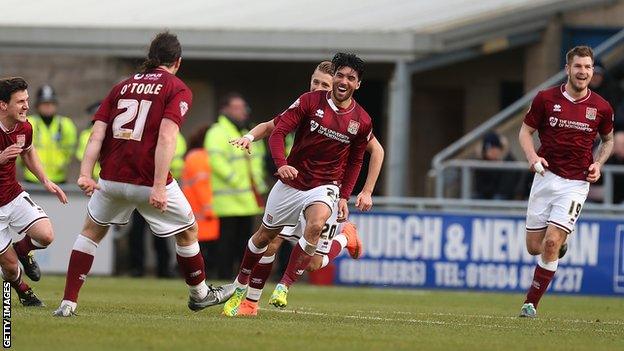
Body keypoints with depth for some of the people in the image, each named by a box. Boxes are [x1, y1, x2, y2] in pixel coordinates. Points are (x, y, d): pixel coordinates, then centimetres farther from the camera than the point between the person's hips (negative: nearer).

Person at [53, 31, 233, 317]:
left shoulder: (121, 87, 15)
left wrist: (85, 174, -5)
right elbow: (166, 138, -15)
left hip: (111, 180, 4)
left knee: (91, 231, 23)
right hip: (149, 181, -4)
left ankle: (68, 302, 14)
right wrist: (159, 187, -20)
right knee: (188, 230, 19)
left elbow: (97, 134, 3)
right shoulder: (178, 90, 0)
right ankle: (199, 294, 34)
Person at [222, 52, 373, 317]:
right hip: (291, 182, 1)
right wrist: (281, 164, -29)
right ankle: (240, 287, 36)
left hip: (325, 186, 0)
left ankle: (284, 286, -22)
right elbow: (278, 131, -12)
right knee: (265, 235, 11)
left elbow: (355, 161, 11)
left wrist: (344, 197, 2)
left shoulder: (362, 121, -3)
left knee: (316, 225, -31)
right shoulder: (310, 101, -10)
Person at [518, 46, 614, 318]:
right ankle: (561, 240, 42)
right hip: (546, 177, 2)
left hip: (576, 183, -2)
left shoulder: (601, 108, 0)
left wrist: (598, 164, 0)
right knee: (534, 247, 5)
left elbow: (608, 140, 18)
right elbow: (525, 131, 7)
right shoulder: (546, 99, -2)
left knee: (551, 243, -15)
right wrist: (533, 157, -12)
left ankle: (531, 303, -4)